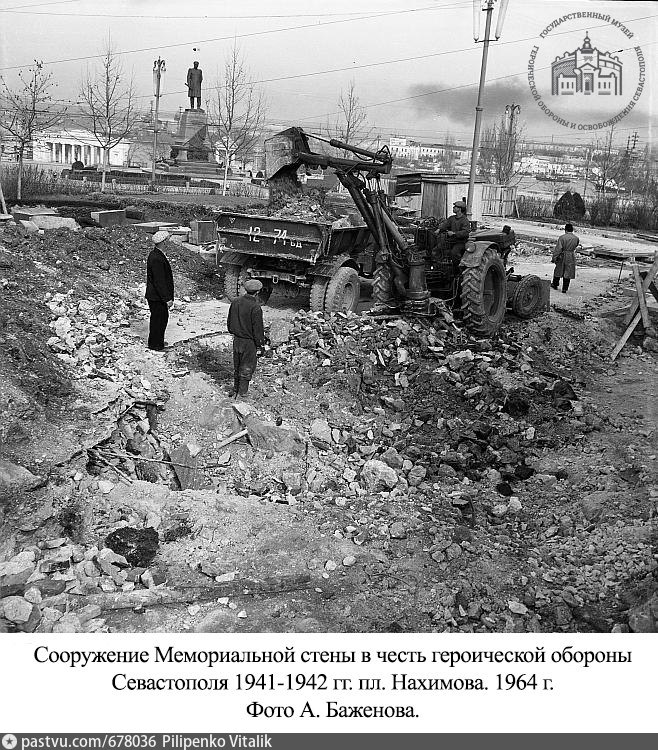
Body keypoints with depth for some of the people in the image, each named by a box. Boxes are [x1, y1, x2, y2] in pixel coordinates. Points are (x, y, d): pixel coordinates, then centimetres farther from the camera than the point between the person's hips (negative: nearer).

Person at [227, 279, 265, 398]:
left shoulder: (235, 302, -2)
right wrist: (260, 343, -7)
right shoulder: (255, 307, -23)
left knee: (237, 365, 20)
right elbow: (257, 327, -18)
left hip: (236, 339, 6)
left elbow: (230, 321, 10)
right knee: (247, 366, 9)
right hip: (249, 342, -6)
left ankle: (235, 389, 31)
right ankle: (242, 391, 16)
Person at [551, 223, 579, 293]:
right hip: (571, 257, 2)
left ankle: (555, 284, 31)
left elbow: (558, 249, -14)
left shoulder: (562, 237, -13)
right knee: (568, 272, 6)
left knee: (558, 270, 16)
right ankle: (564, 289, 7)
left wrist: (554, 258, -10)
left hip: (562, 256, -2)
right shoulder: (576, 238, -2)